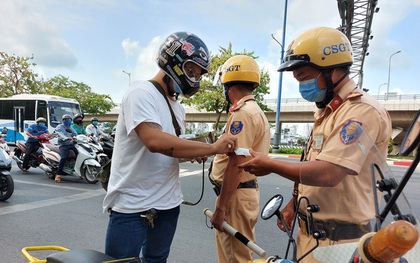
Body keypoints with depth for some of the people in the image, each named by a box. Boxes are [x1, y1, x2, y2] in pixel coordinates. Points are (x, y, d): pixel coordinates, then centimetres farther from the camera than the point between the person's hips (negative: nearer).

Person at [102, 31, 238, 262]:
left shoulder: (177, 107, 11)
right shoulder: (140, 93, -15)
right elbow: (156, 142, -31)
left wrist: (194, 153, -3)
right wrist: (213, 147, -25)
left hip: (168, 204, 8)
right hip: (132, 206, -8)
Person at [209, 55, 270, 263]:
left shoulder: (243, 114, -19)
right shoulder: (255, 111, 14)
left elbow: (236, 165, -24)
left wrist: (220, 208, -21)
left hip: (236, 195, -10)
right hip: (245, 190, 10)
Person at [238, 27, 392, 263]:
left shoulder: (361, 111, -20)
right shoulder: (328, 111, 11)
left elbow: (328, 173, -30)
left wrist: (270, 165, -19)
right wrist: (294, 203, 10)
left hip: (335, 241, -8)